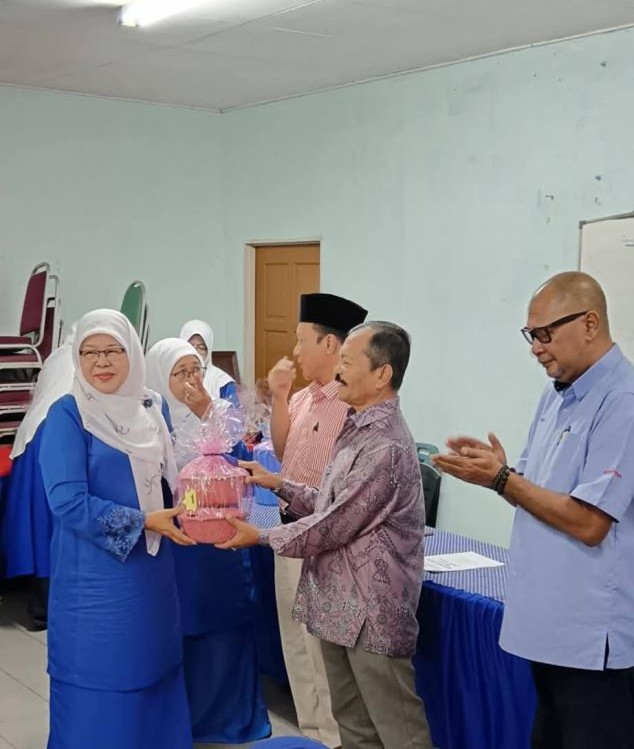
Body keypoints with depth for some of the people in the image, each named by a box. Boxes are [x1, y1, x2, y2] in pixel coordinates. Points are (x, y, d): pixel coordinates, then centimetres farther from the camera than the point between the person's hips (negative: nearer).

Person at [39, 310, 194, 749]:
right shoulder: (67, 415, -12)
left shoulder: (151, 408, 6)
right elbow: (69, 503, -19)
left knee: (153, 673, 15)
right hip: (95, 576, -6)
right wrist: (146, 521, -19)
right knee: (99, 687, 4)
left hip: (152, 568, 6)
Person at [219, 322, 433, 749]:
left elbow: (334, 526, -20)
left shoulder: (385, 445, -22)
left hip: (371, 611, -10)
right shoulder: (359, 428, 10)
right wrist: (278, 484, 8)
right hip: (341, 604, 10)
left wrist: (261, 537, -9)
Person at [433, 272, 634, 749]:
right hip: (549, 623, 9)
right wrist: (496, 470, -4)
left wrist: (499, 478, -17)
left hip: (593, 635, -9)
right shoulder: (557, 396, 11)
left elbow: (588, 523, -22)